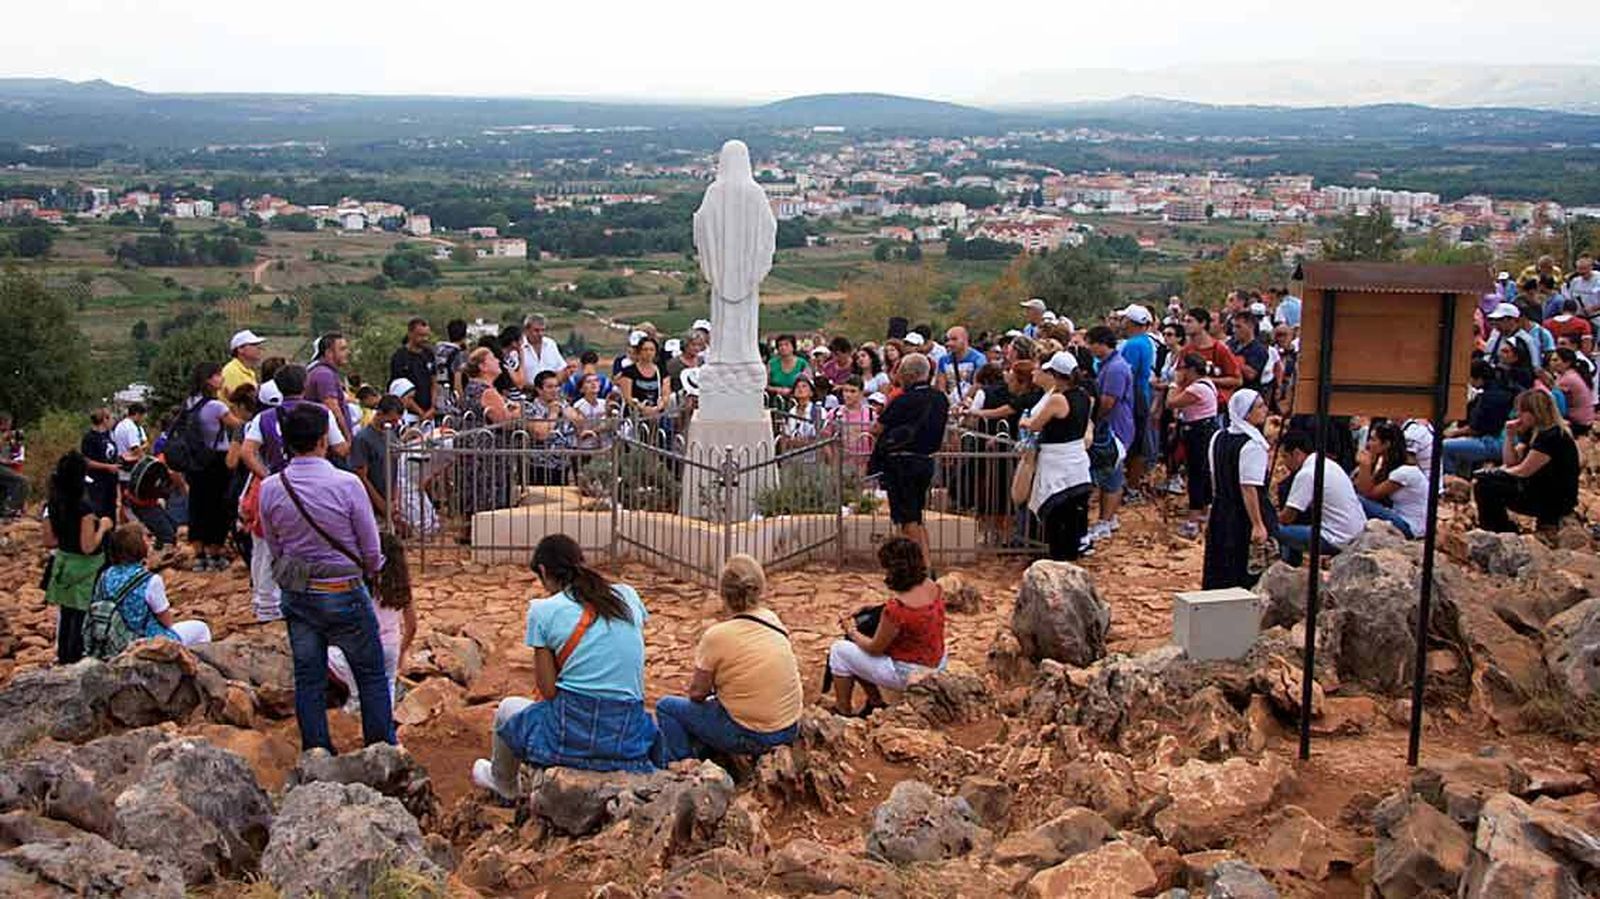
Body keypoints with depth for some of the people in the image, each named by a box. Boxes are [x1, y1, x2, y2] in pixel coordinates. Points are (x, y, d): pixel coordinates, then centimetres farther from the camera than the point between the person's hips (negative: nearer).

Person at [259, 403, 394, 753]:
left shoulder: (270, 489, -6)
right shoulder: (346, 484, -18)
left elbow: (274, 547, 6)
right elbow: (371, 550, -9)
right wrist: (369, 570, 12)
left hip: (296, 594, 4)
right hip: (344, 593, -4)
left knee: (308, 678, 13)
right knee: (371, 674, 10)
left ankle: (316, 753, 22)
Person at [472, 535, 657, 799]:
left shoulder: (544, 611, -5)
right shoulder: (628, 596, 6)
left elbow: (548, 691, -4)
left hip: (573, 737, -4)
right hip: (630, 740, 4)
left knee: (508, 709, 30)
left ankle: (503, 786, 54)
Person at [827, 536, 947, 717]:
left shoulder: (896, 607, -32)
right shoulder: (933, 587, -9)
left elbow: (875, 648, -17)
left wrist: (852, 631, 2)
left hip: (908, 674, -8)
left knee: (839, 650, 5)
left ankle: (843, 712, 19)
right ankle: (876, 702, 29)